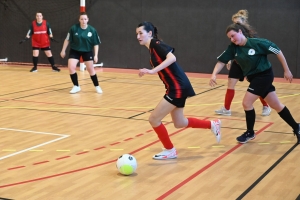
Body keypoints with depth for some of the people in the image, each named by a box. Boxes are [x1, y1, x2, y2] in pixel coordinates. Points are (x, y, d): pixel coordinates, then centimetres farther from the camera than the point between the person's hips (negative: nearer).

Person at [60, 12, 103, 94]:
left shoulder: (92, 30, -15)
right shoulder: (74, 28, -16)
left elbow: (96, 44, -7)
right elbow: (67, 40, -5)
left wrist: (95, 55, -13)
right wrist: (63, 50, -2)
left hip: (87, 51, 0)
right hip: (74, 51, 0)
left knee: (90, 69, 5)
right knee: (71, 67, -12)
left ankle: (97, 86, 22)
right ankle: (76, 86, 5)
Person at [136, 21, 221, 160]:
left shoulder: (156, 44, -15)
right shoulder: (152, 48, 12)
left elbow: (172, 58, -31)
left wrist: (152, 71, -36)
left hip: (178, 88, -10)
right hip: (175, 88, 10)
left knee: (153, 119, -7)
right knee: (179, 123, 21)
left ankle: (170, 150, 11)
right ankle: (213, 125, 37)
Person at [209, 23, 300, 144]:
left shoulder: (258, 43, -22)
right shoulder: (233, 48, -6)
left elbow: (278, 52, -15)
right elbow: (222, 61, -7)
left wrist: (286, 71, -11)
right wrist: (214, 74, -25)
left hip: (264, 75, -6)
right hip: (254, 78, 6)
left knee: (246, 103, -12)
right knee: (276, 106, 14)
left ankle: (250, 133, 9)